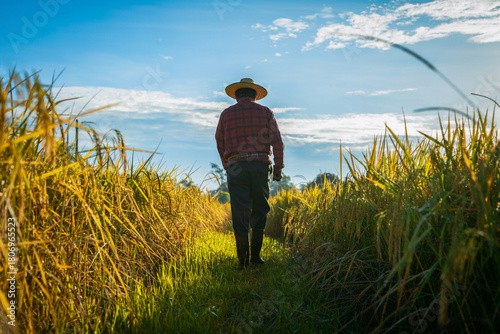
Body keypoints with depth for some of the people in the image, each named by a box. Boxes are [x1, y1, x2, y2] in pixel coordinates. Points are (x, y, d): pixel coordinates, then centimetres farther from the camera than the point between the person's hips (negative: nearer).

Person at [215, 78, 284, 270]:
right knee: (259, 211, 12)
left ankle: (242, 259, -6)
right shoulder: (265, 112, 8)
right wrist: (278, 167, 8)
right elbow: (277, 142, 1)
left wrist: (227, 166, 28)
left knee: (240, 213, 0)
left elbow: (220, 144, 14)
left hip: (236, 167, 0)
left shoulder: (226, 114, 9)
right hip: (261, 166, 1)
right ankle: (255, 255, 11)